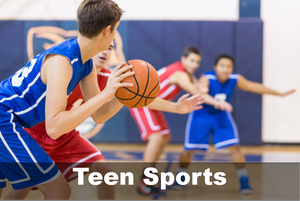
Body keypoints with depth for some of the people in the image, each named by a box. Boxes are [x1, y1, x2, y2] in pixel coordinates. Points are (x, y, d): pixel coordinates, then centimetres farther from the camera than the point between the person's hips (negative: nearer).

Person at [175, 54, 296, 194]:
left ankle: (244, 182, 4)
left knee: (235, 147, -8)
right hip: (201, 115, -3)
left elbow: (254, 87, -4)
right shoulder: (207, 78, -31)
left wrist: (280, 94, 1)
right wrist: (202, 92, -79)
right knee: (189, 150, -1)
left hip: (221, 115, 3)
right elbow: (200, 89, -53)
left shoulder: (235, 79, -17)